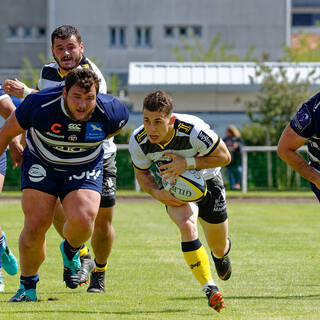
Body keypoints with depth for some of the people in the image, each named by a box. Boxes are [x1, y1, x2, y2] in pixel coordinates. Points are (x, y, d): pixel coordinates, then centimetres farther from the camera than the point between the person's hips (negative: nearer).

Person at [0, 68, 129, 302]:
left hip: (85, 169, 0)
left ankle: (71, 251, 14)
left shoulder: (110, 112, -23)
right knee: (35, 225, -11)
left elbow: (121, 120, 5)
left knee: (82, 220, -24)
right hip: (41, 166, 0)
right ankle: (28, 286, 13)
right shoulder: (39, 105, -27)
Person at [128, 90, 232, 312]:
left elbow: (224, 157, -23)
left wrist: (188, 163, -34)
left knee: (219, 247, 13)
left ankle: (222, 253, 55)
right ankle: (210, 289, -28)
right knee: (187, 224, -32)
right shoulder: (138, 142, -25)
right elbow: (141, 173, -5)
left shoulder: (193, 130, -36)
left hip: (206, 180, -1)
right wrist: (158, 193, -24)